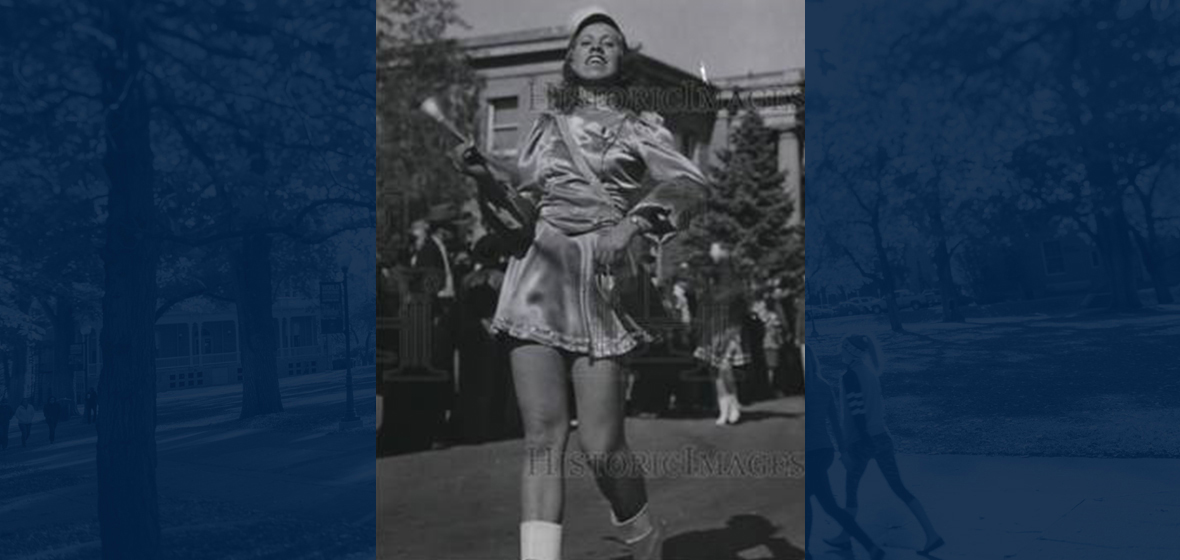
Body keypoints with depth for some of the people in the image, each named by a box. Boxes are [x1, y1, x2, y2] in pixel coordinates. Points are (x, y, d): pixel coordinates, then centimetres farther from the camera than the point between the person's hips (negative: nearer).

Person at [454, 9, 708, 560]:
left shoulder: (640, 127, 13)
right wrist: (481, 173, 6)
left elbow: (689, 185, -4)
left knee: (602, 446, -6)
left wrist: (633, 224, -22)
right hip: (536, 279, 2)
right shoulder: (547, 124, 22)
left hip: (601, 285, -2)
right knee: (543, 435, -9)